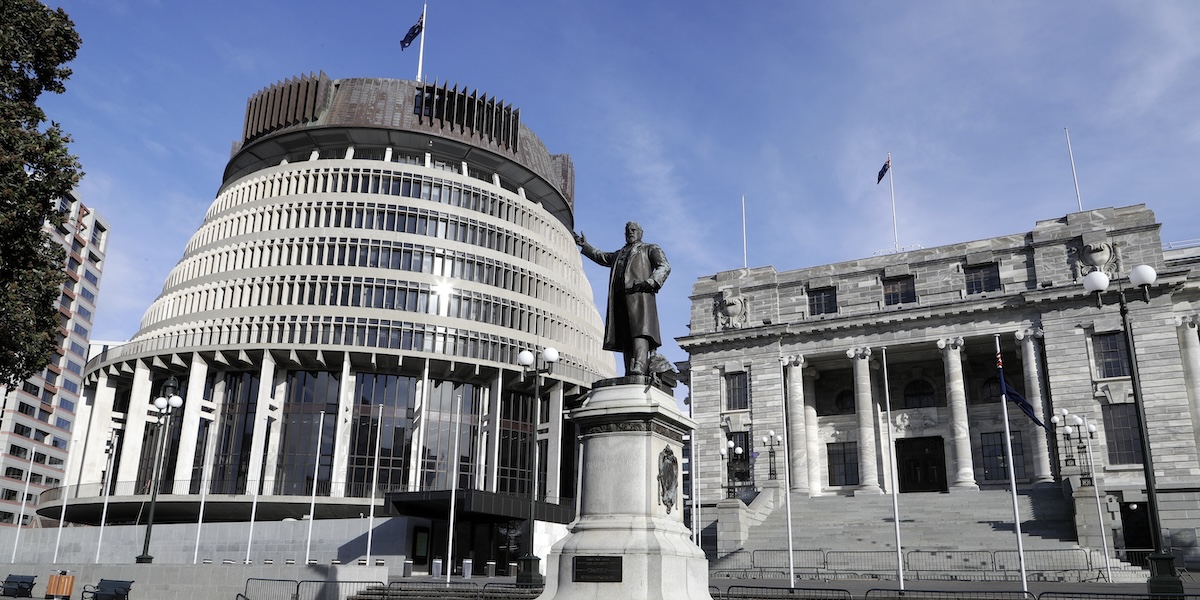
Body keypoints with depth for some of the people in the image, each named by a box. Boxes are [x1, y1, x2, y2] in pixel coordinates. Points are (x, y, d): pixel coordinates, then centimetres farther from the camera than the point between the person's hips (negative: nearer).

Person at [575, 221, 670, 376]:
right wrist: (585, 245, 53)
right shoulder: (619, 254, 37)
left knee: (639, 330, -24)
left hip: (639, 295, -6)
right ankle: (629, 375, -14)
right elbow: (601, 257, 53)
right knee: (625, 337, -6)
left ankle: (639, 368, -40)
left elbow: (664, 266, 3)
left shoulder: (650, 249, 19)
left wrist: (650, 282, -14)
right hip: (619, 297, 6)